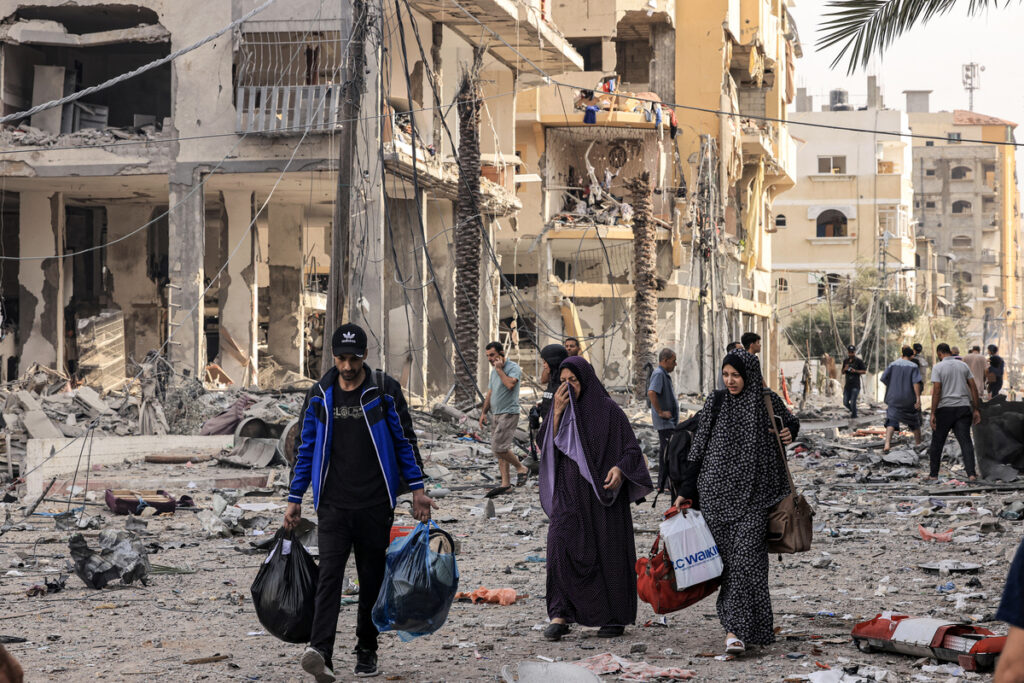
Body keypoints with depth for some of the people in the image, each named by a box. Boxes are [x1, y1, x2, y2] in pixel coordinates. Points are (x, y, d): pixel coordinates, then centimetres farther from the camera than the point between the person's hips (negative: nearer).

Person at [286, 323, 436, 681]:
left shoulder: (385, 391, -1)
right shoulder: (319, 396, 5)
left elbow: (405, 441, 4)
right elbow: (306, 449, 12)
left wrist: (417, 488, 0)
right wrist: (294, 498, 10)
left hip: (376, 503, 0)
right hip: (333, 503, 1)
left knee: (372, 578, 7)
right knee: (329, 574, -14)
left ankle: (366, 651, 21)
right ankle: (321, 653, -24)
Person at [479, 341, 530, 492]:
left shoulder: (513, 368, -10)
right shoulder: (494, 371, 17)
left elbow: (510, 384, -29)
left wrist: (499, 369, -17)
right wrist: (483, 412, 19)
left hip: (509, 413, -9)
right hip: (496, 415, 9)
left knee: (499, 448, -16)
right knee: (500, 450, 6)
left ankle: (522, 469, 3)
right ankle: (505, 483, 9)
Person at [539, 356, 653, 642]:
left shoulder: (608, 410, -5)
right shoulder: (563, 410, 8)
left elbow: (632, 449, -5)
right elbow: (551, 447, -2)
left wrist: (620, 469, -24)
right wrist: (557, 413, -12)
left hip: (603, 493, -3)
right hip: (570, 494, 3)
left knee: (608, 554, 4)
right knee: (560, 547, -12)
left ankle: (616, 618, 17)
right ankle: (560, 617, -12)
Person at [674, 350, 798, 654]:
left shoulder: (768, 401, 3)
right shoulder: (714, 403, 5)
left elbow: (791, 422, 23)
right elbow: (698, 447, 9)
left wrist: (790, 433, -1)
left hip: (752, 494, -2)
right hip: (717, 491, 2)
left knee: (746, 557, -13)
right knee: (726, 557, 2)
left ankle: (735, 628, -14)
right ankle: (736, 623, 13)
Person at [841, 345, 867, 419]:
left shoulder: (859, 361, -4)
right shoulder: (845, 361, 11)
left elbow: (864, 371, -5)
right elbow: (843, 372, 18)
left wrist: (855, 371, -18)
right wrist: (845, 369, -6)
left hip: (855, 385, -5)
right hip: (847, 385, 5)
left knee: (853, 402, -11)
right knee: (845, 402, 5)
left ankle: (854, 416, 6)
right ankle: (852, 410, 33)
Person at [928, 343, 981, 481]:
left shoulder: (938, 367, -5)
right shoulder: (963, 365, 9)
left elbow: (936, 391, -13)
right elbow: (973, 388, 6)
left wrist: (933, 414, -12)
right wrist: (976, 410, 9)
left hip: (944, 409, -3)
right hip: (963, 407, 3)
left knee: (937, 443, 10)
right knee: (965, 441, -2)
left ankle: (933, 474, 15)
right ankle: (971, 474, -15)